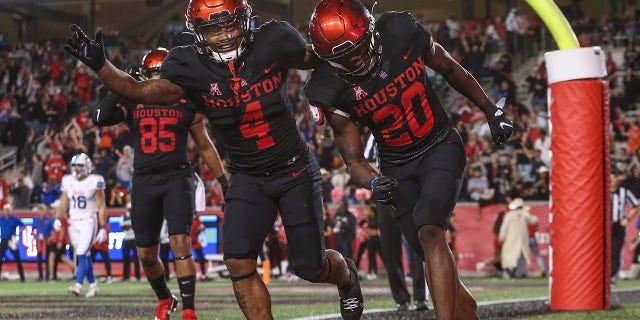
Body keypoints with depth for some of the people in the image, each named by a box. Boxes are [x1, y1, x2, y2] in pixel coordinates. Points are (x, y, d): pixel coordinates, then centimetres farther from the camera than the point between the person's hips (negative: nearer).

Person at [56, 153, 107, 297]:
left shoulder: (94, 182, -7)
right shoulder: (68, 181, 7)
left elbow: (101, 207, -5)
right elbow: (63, 204, 11)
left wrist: (103, 228, -10)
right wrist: (58, 219, -7)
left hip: (88, 222, -5)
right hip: (73, 223, 5)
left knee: (82, 254, -17)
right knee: (84, 256, 9)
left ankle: (78, 285, -24)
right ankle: (93, 285, 19)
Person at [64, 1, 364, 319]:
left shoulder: (274, 42, -17)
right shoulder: (190, 66, -16)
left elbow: (315, 60, 2)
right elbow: (142, 91, -27)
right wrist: (99, 65, -39)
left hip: (295, 170, -1)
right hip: (248, 178, 1)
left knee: (310, 267, 5)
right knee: (238, 261, -17)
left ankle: (346, 275, 42)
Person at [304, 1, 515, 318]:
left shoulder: (402, 34, -18)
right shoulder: (333, 90, -17)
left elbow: (452, 71, 3)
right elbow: (353, 159, -10)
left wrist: (493, 112, 9)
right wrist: (374, 183, -32)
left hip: (440, 148, -2)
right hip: (397, 169, 2)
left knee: (429, 231, -24)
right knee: (431, 255, 4)